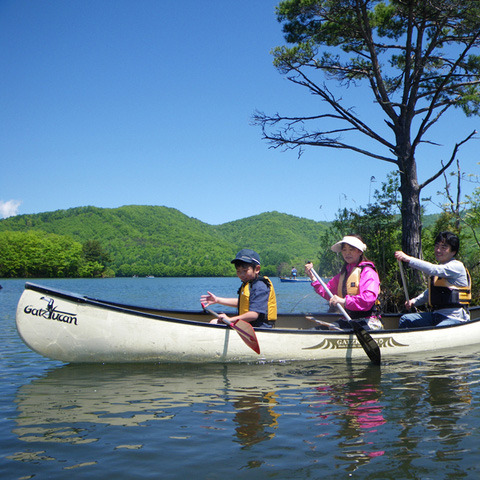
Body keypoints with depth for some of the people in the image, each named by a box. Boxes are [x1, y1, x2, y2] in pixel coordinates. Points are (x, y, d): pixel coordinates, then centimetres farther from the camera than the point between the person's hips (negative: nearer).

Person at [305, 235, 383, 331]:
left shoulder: (368, 272, -8)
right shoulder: (343, 273, 17)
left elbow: (368, 298, -23)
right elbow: (327, 292, 18)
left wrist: (345, 301, -31)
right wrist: (313, 277, 7)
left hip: (368, 323, -7)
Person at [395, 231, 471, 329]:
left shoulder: (457, 266, -11)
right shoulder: (440, 267, 18)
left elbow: (433, 270, -30)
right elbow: (430, 292, 28)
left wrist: (408, 259, -35)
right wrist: (415, 301, 10)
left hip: (454, 318, -9)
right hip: (436, 315, 9)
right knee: (406, 319, 2)